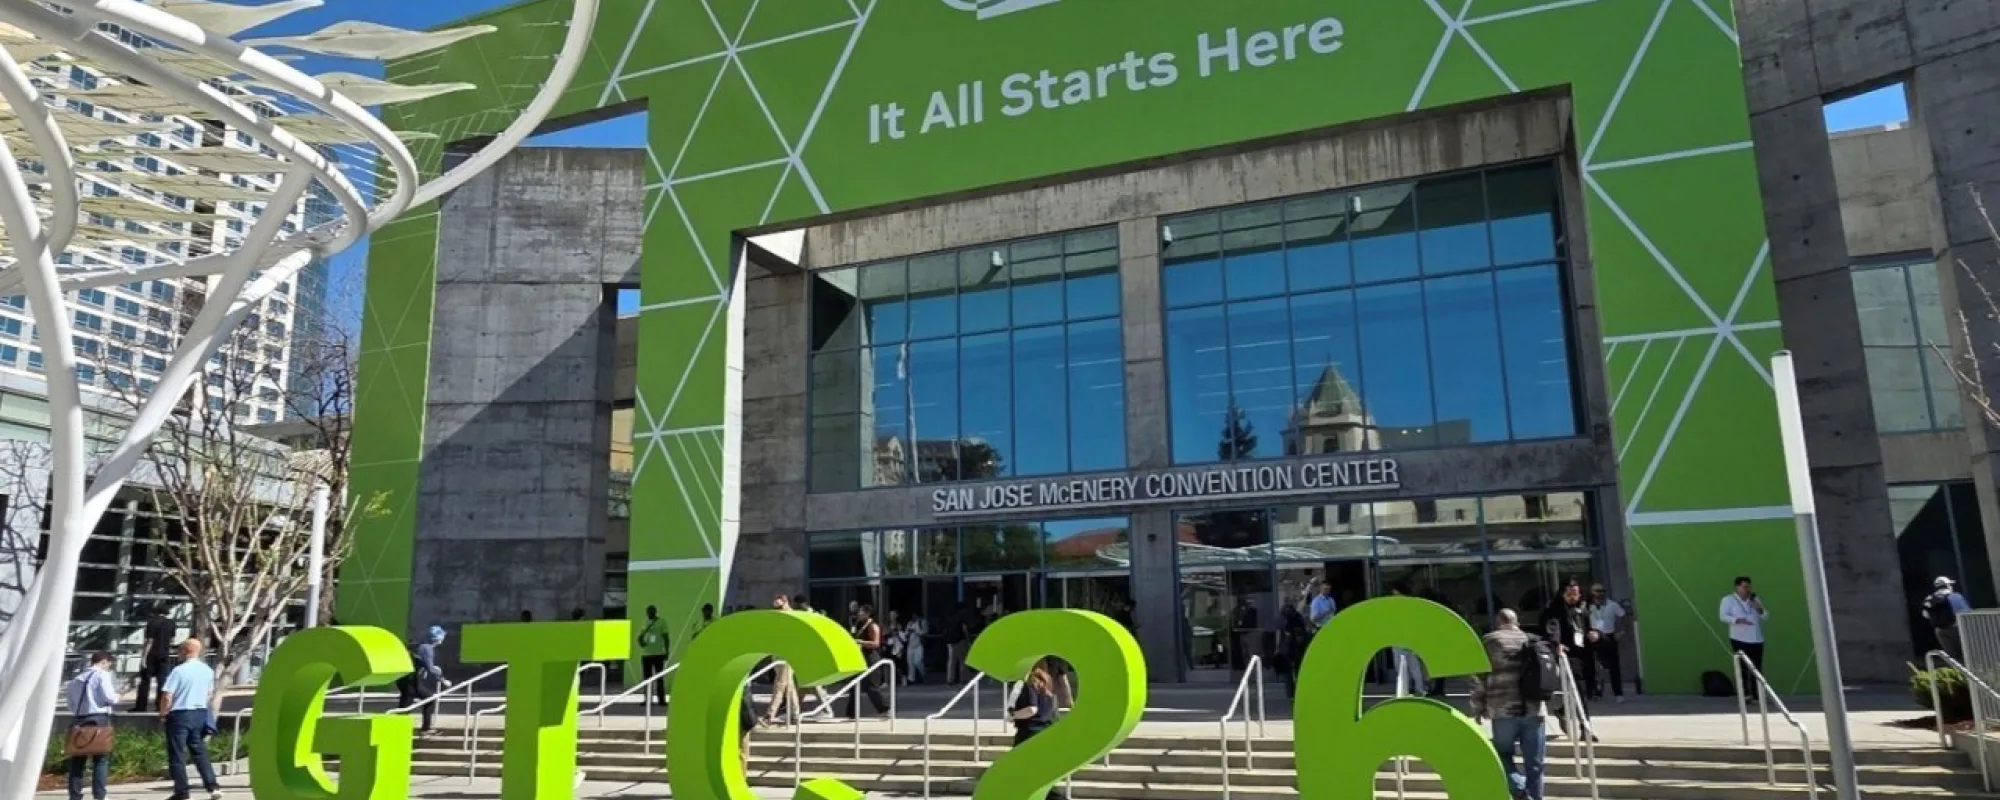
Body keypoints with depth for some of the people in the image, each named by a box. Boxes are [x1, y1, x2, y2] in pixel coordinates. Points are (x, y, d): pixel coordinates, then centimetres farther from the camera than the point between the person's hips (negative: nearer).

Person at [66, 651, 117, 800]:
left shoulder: (76, 678, 18)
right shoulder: (102, 675, -4)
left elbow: (71, 703, 18)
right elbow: (109, 697, -11)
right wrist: (116, 698, 8)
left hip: (78, 719, 6)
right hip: (98, 719, -6)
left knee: (77, 759, 8)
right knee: (101, 758, -2)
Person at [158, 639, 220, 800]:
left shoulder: (179, 670, -15)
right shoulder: (208, 671, 4)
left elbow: (167, 696, -15)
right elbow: (209, 693, 15)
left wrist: (163, 715, -2)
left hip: (179, 714, -6)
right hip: (201, 713, 6)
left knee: (177, 754, 5)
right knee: (200, 752, 11)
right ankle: (213, 786, 2)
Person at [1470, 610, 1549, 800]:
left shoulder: (1489, 641, 5)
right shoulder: (1533, 641, 16)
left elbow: (1479, 678, 0)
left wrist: (1478, 709, 7)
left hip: (1504, 710, -3)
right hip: (1535, 709, 3)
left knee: (1503, 755, 12)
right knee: (1535, 764, 10)